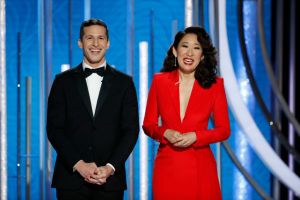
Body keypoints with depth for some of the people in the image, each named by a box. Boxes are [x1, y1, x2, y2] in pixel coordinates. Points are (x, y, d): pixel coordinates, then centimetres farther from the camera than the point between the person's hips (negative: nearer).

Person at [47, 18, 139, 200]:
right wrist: (78, 164, -10)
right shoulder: (63, 81, 6)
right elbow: (54, 128, 0)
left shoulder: (124, 82, 6)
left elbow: (131, 129, 2)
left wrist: (111, 167, -10)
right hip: (71, 178, 0)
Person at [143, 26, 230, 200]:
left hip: (200, 168, 0)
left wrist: (195, 136, -14)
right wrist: (165, 133, -14)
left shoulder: (215, 84, 0)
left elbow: (224, 130, 1)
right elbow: (148, 125, 6)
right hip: (167, 167, 1)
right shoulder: (160, 81, 2)